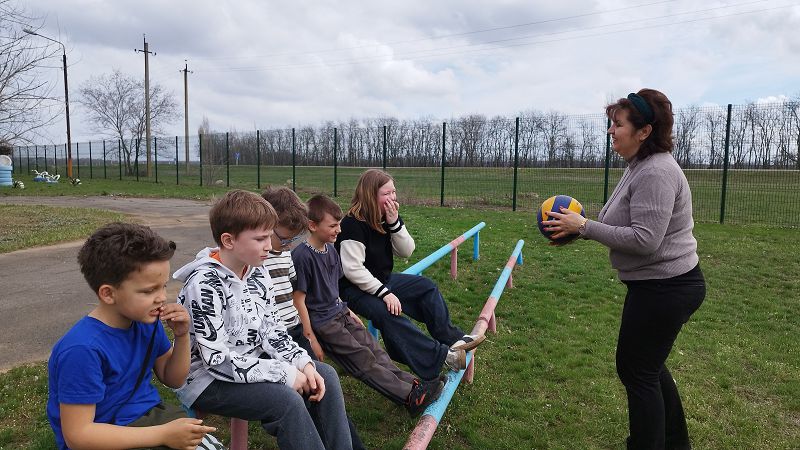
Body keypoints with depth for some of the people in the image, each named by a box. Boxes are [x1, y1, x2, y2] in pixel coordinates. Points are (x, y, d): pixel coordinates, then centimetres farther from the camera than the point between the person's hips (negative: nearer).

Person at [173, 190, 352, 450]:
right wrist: (284, 373, -26)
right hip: (207, 378, -8)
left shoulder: (258, 272, -2)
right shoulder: (204, 285, -25)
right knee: (287, 400, -27)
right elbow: (218, 360, -27)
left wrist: (302, 363, -12)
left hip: (251, 364, 8)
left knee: (325, 375, -2)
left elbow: (271, 328, 4)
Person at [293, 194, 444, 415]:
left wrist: (348, 312, 17)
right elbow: (299, 300, -18)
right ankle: (410, 397, -11)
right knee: (363, 360, -9)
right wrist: (311, 339, -18)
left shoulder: (331, 250, 7)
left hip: (339, 313, 8)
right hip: (321, 322, -8)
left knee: (373, 348, -1)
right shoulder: (302, 256, -19)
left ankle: (412, 383, -4)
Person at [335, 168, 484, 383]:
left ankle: (451, 339, -4)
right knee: (388, 313, -32)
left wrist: (394, 223, -17)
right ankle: (440, 356, -31)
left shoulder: (389, 217, 2)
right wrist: (384, 293, -27)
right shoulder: (353, 224, -22)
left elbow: (406, 251, -2)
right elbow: (353, 270, -27)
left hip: (383, 279, 9)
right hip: (356, 289, -9)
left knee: (427, 287, -2)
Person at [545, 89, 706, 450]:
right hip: (662, 284, 11)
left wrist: (584, 226, -23)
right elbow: (628, 225, 15)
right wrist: (581, 226, 2)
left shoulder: (656, 173, -23)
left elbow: (644, 239, -27)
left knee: (636, 369, 3)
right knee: (648, 363, 23)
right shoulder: (640, 167, 10)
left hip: (663, 288, -11)